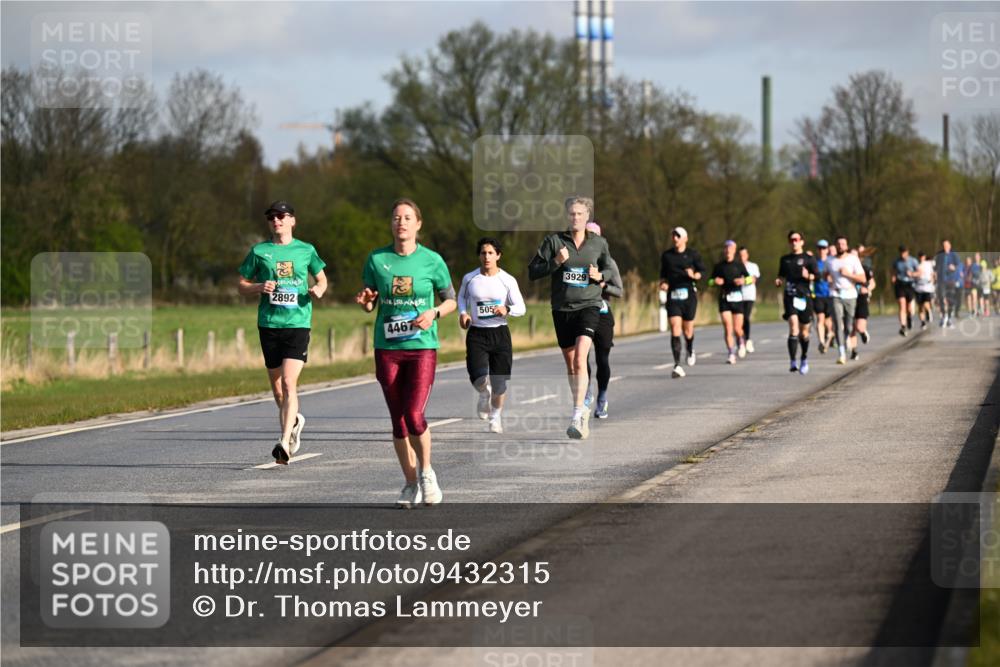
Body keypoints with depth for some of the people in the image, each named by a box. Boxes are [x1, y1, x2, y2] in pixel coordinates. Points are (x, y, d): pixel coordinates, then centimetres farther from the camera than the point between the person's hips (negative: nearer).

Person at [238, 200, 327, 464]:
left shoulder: (306, 250, 6)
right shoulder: (259, 251, 6)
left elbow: (321, 277, 20)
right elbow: (242, 286, 11)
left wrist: (319, 289, -2)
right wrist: (259, 287, -9)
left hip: (298, 323, -2)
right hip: (269, 324, 2)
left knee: (289, 382, -16)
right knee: (276, 385, 11)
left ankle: (284, 442, -21)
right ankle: (294, 421, 40)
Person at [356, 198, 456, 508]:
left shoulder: (431, 260, -1)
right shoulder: (377, 259, 4)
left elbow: (450, 300, 8)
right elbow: (369, 306, 11)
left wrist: (433, 313, -11)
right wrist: (364, 300, -12)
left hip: (422, 346, -2)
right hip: (387, 348, 2)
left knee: (414, 415, -15)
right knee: (398, 420, 5)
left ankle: (426, 472, 9)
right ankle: (411, 484, 18)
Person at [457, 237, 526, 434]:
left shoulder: (508, 280, -3)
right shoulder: (469, 278, 1)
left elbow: (521, 308, 0)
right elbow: (461, 296, 20)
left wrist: (507, 310, -21)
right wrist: (463, 313, 1)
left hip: (500, 334, 0)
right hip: (476, 334, 0)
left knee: (499, 382, 2)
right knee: (478, 377, -19)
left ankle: (495, 416, 30)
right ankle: (484, 395, 20)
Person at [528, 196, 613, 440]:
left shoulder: (599, 243, 5)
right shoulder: (554, 241, 2)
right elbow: (533, 272, 0)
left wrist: (600, 275, -3)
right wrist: (555, 263, -15)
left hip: (588, 305, -2)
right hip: (562, 308, 2)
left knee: (580, 357, -20)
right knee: (570, 363, 10)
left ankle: (577, 417, -25)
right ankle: (582, 410, 28)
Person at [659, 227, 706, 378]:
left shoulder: (692, 254, 3)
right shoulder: (666, 255, 9)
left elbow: (702, 271, 6)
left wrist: (694, 275, -14)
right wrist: (663, 283, -1)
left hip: (689, 294, -1)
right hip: (673, 296, 1)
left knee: (688, 330, 6)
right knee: (675, 330, -12)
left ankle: (690, 351, 41)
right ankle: (677, 365, -14)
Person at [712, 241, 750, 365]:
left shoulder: (739, 264, 5)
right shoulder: (719, 266, 7)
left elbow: (749, 278, 10)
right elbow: (711, 281, 15)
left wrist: (743, 280, -11)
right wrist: (715, 281, -7)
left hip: (737, 297, 0)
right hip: (724, 298, 0)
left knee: (737, 329, 0)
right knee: (727, 327, -11)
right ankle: (731, 354, -8)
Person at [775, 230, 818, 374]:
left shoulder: (809, 259, 3)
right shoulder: (785, 259, 13)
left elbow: (817, 276, -2)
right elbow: (782, 275, 24)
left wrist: (808, 276, -22)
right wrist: (778, 281, 2)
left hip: (805, 297, -1)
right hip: (790, 297, 1)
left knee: (804, 331, 8)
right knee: (793, 327, -17)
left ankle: (804, 358, 34)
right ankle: (793, 362, -21)